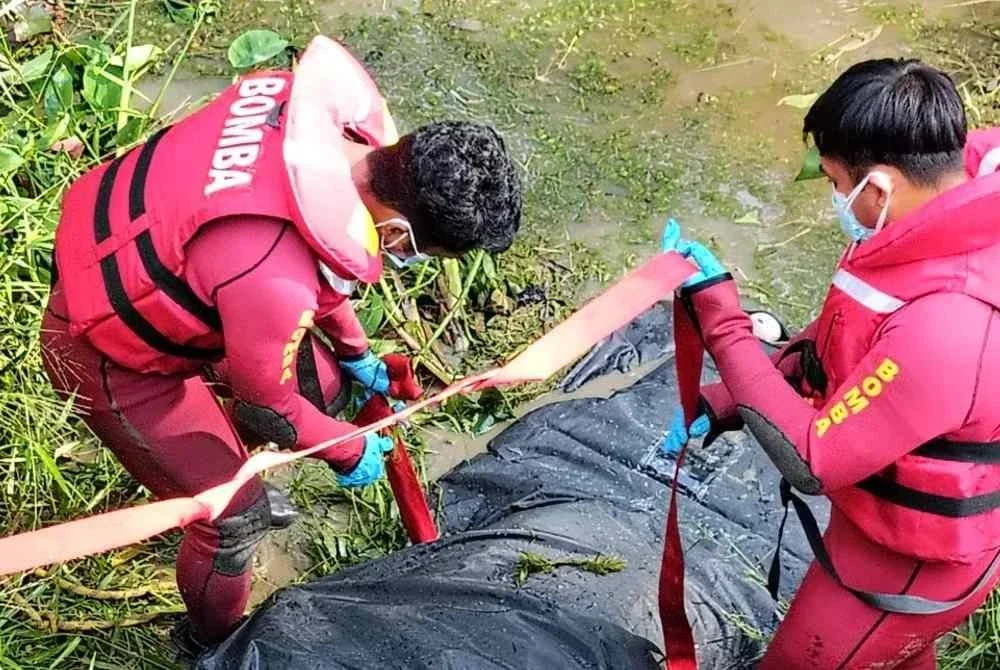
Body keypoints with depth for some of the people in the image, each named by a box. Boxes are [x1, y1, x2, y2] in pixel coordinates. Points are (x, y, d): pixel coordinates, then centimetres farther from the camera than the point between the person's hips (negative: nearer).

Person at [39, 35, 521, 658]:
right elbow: (265, 396, -19)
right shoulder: (272, 278, -42)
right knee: (234, 518, 3)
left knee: (322, 387, 17)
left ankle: (224, 473, 47)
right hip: (109, 353, -7)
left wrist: (354, 349, 13)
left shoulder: (322, 101, -20)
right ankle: (211, 644, 34)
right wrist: (347, 450, 0)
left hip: (148, 279, 8)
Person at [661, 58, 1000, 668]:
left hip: (908, 565, -8)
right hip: (921, 528, 8)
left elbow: (812, 461, -31)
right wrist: (721, 405, -5)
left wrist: (716, 309, -30)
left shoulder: (944, 330, -42)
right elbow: (843, 340, 1)